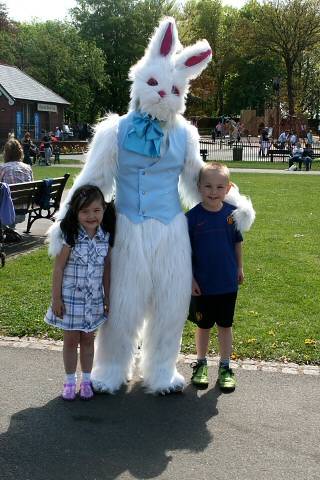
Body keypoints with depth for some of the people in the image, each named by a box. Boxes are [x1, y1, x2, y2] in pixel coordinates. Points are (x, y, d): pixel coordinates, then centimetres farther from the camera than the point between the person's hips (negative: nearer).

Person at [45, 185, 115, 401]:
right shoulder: (70, 236, -15)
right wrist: (56, 298, -10)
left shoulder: (106, 237, -4)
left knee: (88, 339, 15)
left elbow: (106, 269, 4)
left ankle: (86, 380, 30)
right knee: (71, 340, 10)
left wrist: (108, 298, 7)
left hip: (94, 299, 3)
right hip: (71, 298, -3)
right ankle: (70, 381, 26)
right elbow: (58, 268, -10)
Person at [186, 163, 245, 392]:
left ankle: (225, 368, 27)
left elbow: (237, 242, 8)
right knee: (203, 325, 15)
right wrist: (190, 278, -8)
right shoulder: (193, 216, -13)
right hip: (202, 284, -1)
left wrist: (240, 267, 10)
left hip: (228, 283, 2)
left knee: (225, 325, 13)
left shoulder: (232, 212, -6)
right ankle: (201, 364, 33)